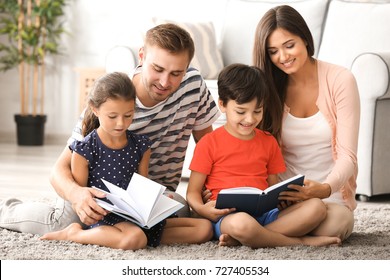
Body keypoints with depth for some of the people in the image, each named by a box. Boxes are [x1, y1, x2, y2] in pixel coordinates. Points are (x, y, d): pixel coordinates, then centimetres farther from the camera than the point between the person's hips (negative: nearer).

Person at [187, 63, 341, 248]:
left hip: (265, 214, 6)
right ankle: (301, 241, -17)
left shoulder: (268, 142, 18)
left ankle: (238, 239, -26)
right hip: (227, 217, -6)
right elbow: (193, 192, 4)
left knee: (316, 207, -18)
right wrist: (202, 209, -20)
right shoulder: (209, 144, 4)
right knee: (241, 223, -42)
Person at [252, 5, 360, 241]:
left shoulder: (340, 80, -6)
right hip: (283, 195, 1)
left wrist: (325, 189, -32)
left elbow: (347, 156, -11)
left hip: (331, 196, 0)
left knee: (331, 224, -35)